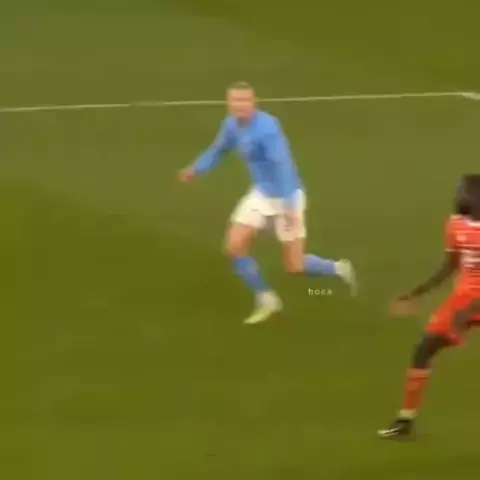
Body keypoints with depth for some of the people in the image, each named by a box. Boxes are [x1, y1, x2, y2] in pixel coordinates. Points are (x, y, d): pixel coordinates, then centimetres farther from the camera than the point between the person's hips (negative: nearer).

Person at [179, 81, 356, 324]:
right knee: (235, 247, -3)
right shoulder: (232, 125, -3)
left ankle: (338, 269, 28)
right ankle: (266, 300, 16)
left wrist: (289, 206, -38)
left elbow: (283, 166, -33)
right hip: (261, 193, 7)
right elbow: (219, 150, 17)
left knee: (294, 267, -2)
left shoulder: (267, 127, -28)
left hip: (285, 196, -7)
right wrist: (195, 169, 4)